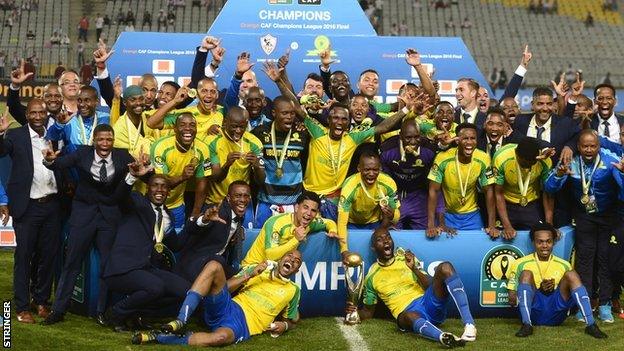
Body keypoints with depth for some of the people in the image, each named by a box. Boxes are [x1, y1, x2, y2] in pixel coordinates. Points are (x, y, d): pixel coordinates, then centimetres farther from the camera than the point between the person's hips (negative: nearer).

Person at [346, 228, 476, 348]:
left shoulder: (406, 258, 15)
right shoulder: (372, 277, 13)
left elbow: (433, 286, 8)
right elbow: (368, 312, 20)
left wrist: (414, 268, -7)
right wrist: (355, 312, -2)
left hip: (429, 302, 3)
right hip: (407, 312, -3)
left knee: (445, 267, -23)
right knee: (409, 317, -41)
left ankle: (469, 324, -37)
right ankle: (443, 337, -70)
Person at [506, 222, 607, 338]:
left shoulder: (563, 265, 16)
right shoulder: (521, 264, 8)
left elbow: (567, 293, 13)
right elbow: (512, 300, 4)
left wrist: (553, 289, -10)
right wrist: (539, 289, -13)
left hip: (555, 316, 2)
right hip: (532, 313, -2)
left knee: (571, 275, -16)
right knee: (526, 274, -22)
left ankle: (591, 325, -27)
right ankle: (526, 325, -33)